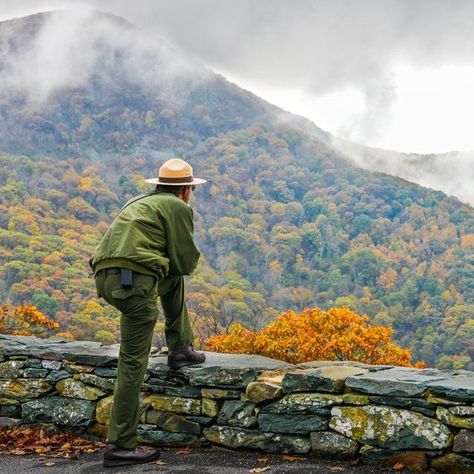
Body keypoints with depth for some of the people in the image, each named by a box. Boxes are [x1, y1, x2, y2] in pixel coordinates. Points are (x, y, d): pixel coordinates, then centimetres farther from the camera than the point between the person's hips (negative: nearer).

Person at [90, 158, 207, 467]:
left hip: (106, 276, 8)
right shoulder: (179, 208, 6)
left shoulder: (141, 203, 29)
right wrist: (189, 257, 22)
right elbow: (187, 262, 3)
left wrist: (169, 260, 23)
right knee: (134, 363, -3)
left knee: (174, 279, 31)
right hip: (134, 281, -8)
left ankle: (180, 349, 29)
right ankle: (120, 446, -1)